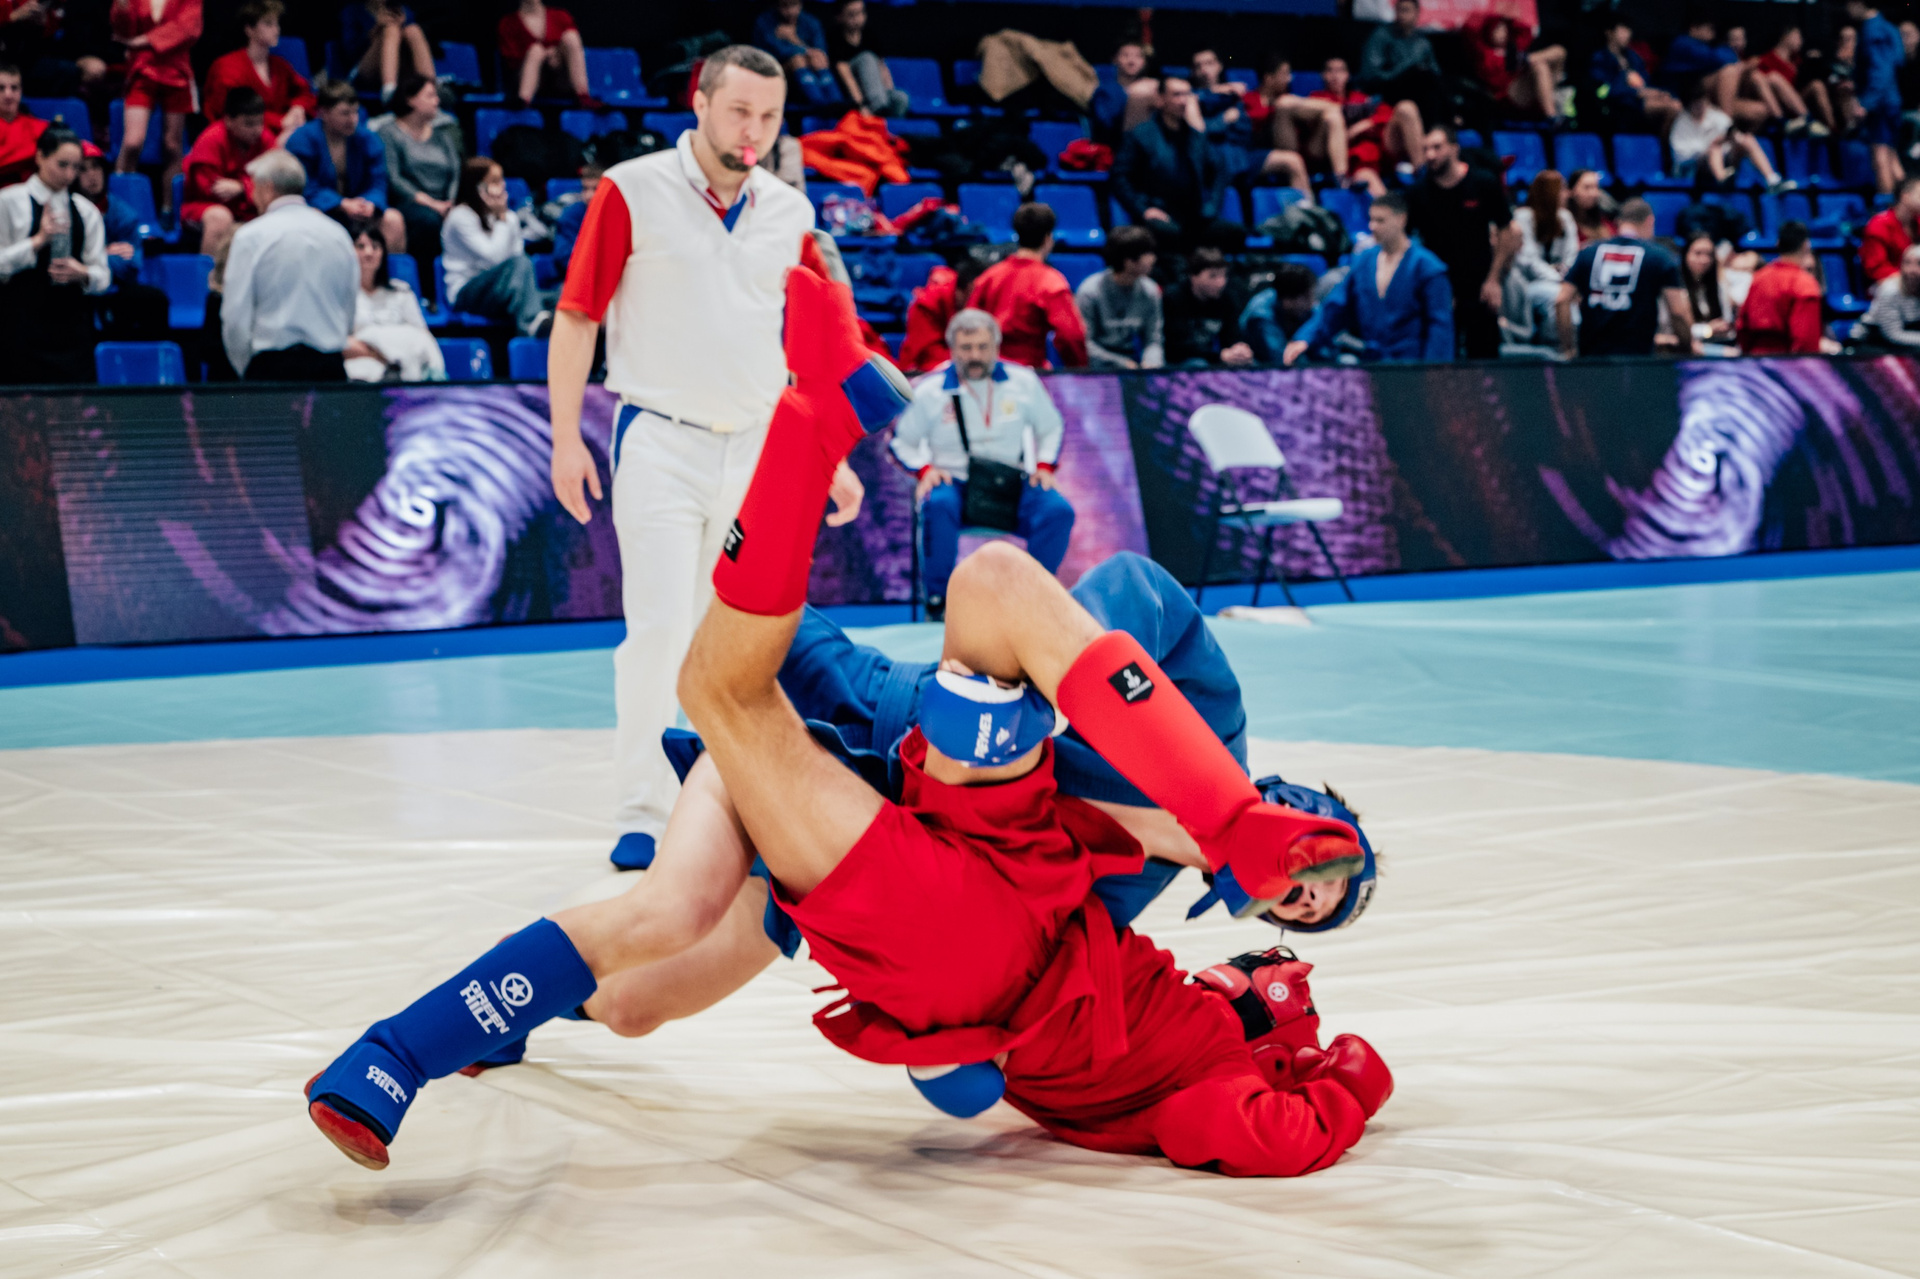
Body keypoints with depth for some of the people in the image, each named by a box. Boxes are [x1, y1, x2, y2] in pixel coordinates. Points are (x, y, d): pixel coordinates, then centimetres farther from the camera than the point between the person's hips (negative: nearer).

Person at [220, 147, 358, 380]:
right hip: (332, 367, 4)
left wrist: (246, 370, 9)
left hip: (272, 368, -4)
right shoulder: (339, 234, 11)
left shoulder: (251, 237, -2)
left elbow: (235, 319, -4)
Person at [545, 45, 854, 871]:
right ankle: (643, 813, -1)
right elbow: (576, 317, -2)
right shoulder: (632, 191, -4)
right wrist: (567, 438, -6)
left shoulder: (789, 212, 9)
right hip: (662, 442, -4)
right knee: (660, 626, -10)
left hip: (761, 448, 4)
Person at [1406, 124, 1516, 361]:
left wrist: (1494, 280, -3)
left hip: (1479, 287, 0)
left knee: (1484, 357, 3)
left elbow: (1507, 233, 3)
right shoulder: (1419, 192, -3)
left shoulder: (1485, 184, -3)